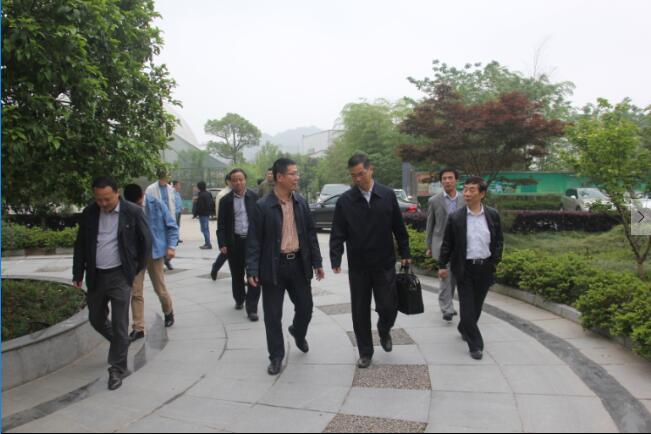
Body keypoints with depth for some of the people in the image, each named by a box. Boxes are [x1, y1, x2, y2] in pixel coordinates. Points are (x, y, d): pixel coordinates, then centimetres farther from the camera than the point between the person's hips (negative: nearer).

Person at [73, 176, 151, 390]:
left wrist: (136, 269, 1)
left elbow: (146, 242, -1)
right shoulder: (89, 213, 1)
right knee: (96, 319, 17)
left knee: (119, 324, -2)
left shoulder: (133, 212, -9)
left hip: (120, 276, -4)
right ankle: (121, 344, 43)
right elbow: (80, 244, 9)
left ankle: (117, 369, 11)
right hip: (95, 276, 5)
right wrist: (78, 273, 6)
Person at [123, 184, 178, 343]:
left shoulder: (157, 205, -10)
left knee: (160, 288, 10)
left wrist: (171, 246, -12)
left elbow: (172, 226, -3)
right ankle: (138, 328, 10)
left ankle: (169, 312, 39)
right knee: (136, 292, 0)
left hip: (154, 252, -1)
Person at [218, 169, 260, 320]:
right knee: (237, 275, 14)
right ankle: (239, 300, 36)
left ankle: (251, 308, 2)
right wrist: (222, 244, -6)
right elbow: (221, 224, 2)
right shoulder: (226, 200, 2)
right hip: (234, 242, 1)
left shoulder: (254, 197, 1)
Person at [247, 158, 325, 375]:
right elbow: (254, 241, -9)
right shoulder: (263, 206, -10)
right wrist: (252, 270, -14)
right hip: (273, 266, -4)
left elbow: (311, 234, 9)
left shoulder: (301, 203, 4)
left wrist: (317, 262, 7)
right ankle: (276, 356, 22)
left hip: (299, 264, 4)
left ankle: (298, 334, 44)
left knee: (305, 307, 12)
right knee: (273, 315, 5)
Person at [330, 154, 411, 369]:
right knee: (360, 311, 8)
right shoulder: (345, 200, -3)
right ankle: (365, 352, 26)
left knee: (388, 307, 2)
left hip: (385, 264, 0)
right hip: (357, 266, 0)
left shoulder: (388, 195, -1)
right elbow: (337, 234, -4)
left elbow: (399, 228, 4)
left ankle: (384, 331, 37)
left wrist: (405, 253, 5)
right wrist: (336, 259, -15)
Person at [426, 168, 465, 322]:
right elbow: (430, 225, 5)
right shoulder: (434, 201, 0)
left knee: (454, 277, 11)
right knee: (446, 276, -10)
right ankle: (447, 309, -3)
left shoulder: (465, 200, 4)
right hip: (441, 244, -3)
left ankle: (446, 304, 29)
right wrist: (429, 246, 6)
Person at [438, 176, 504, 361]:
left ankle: (464, 329, 40)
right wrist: (443, 265, 1)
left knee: (477, 305, 15)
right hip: (465, 268, -2)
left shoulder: (493, 215, -1)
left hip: (485, 268, 2)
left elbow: (499, 241, 8)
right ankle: (475, 344, 11)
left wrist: (495, 261, 2)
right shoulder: (456, 218, -7)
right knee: (467, 307, -1)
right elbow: (447, 244, -1)